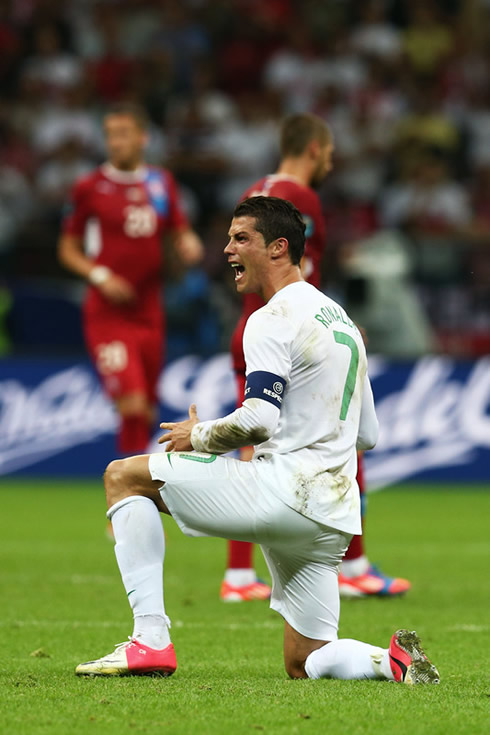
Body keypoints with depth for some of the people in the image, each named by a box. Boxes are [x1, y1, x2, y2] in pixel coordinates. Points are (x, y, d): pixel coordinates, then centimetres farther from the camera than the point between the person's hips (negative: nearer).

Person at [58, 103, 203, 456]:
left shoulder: (162, 183, 9)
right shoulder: (90, 187, -2)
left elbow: (181, 233, 17)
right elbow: (68, 249, 3)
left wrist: (189, 245, -8)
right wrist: (100, 277, -14)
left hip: (149, 313, 5)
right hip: (108, 316, -5)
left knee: (146, 413, 11)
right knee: (132, 406, -18)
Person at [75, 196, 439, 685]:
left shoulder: (273, 319, -7)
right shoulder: (340, 319, 22)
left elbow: (257, 421, -19)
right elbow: (367, 435, 26)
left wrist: (199, 436, -2)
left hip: (284, 492, -9)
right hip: (332, 515, 9)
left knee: (123, 476, -1)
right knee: (303, 665, 16)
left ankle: (150, 639, -11)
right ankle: (395, 661, -10)